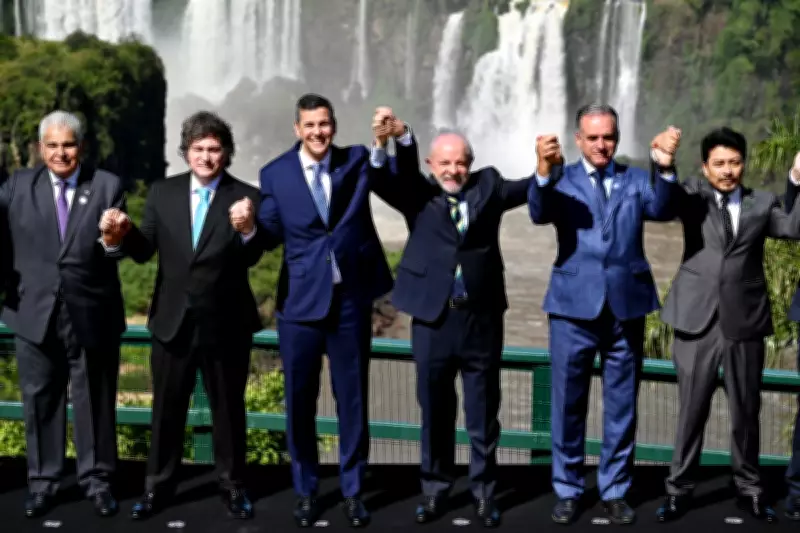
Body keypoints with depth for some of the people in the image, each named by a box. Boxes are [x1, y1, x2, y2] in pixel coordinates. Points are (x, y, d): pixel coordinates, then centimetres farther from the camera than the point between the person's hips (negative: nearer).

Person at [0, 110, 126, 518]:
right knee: (40, 400, 11)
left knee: (94, 400, 10)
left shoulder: (108, 187, 2)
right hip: (34, 313, 1)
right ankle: (43, 482, 24)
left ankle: (97, 479, 23)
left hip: (91, 314, -1)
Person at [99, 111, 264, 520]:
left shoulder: (245, 197, -8)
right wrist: (120, 236, -21)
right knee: (166, 408, 15)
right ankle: (158, 487, 29)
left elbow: (251, 257, -18)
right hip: (172, 320, 2)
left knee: (228, 408, 12)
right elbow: (145, 250, -1)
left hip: (225, 323, -2)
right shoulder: (162, 193, 0)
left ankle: (232, 486, 27)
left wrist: (247, 229, -39)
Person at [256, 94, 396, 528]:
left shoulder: (357, 161, 2)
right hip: (300, 302, 0)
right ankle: (305, 490, 25)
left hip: (351, 301, 1)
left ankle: (352, 490, 23)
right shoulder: (275, 174, 0)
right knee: (300, 401, 8)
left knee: (352, 399, 9)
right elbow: (270, 235, 2)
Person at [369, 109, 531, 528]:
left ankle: (484, 490, 24)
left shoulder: (488, 185, 8)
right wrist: (394, 139, -35)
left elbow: (529, 190, -3)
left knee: (483, 413, 10)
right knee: (435, 411, 11)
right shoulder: (418, 195, 3)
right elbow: (396, 175, -15)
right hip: (433, 319, -1)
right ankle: (435, 488, 25)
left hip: (482, 319, 1)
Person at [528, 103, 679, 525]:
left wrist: (665, 166, -30)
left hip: (626, 304, 2)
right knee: (568, 403, 6)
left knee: (622, 405, 8)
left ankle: (614, 491, 21)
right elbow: (539, 214, -17)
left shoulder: (635, 180, 9)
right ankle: (568, 490, 19)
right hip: (574, 305, -1)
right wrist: (544, 170, -37)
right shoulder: (562, 180, 4)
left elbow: (660, 210, -11)